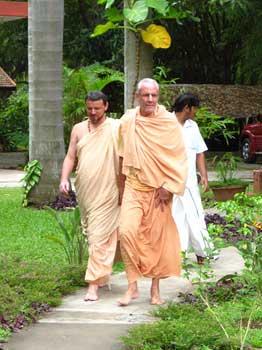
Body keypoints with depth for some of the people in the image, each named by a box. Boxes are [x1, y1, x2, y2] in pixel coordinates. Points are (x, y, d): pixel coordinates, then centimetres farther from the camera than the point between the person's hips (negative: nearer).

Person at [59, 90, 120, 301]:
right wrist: (64, 179, -5)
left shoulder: (116, 128, -1)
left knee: (100, 237, -11)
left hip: (107, 192, -5)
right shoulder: (79, 129, 12)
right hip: (84, 191, 5)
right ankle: (103, 276, 29)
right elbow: (70, 157, 11)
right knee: (91, 234, 14)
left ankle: (94, 284, -13)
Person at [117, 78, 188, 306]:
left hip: (159, 190, -1)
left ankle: (155, 289, 17)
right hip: (133, 187, 1)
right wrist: (121, 188, 16)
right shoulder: (127, 121, 2)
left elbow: (179, 157, -4)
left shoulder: (169, 122, -5)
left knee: (157, 237, 4)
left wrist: (168, 187, -10)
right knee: (126, 231, -15)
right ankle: (132, 286, -5)